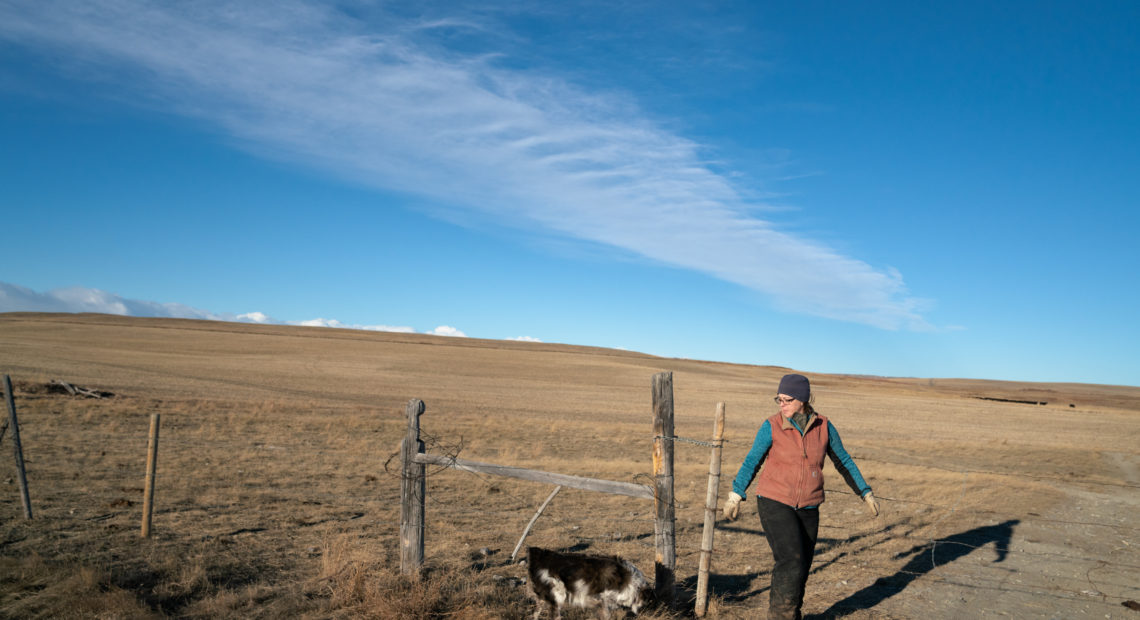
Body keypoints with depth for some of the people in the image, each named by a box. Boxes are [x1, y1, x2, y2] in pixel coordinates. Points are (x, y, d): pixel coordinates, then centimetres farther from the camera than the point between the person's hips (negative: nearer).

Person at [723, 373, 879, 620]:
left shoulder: (824, 426, -3)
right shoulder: (771, 427, -10)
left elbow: (843, 461, 10)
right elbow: (751, 461, -3)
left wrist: (866, 493, 13)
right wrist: (735, 495, -10)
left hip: (808, 509, 3)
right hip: (775, 504, -3)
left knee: (801, 568, 10)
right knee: (791, 562, -15)